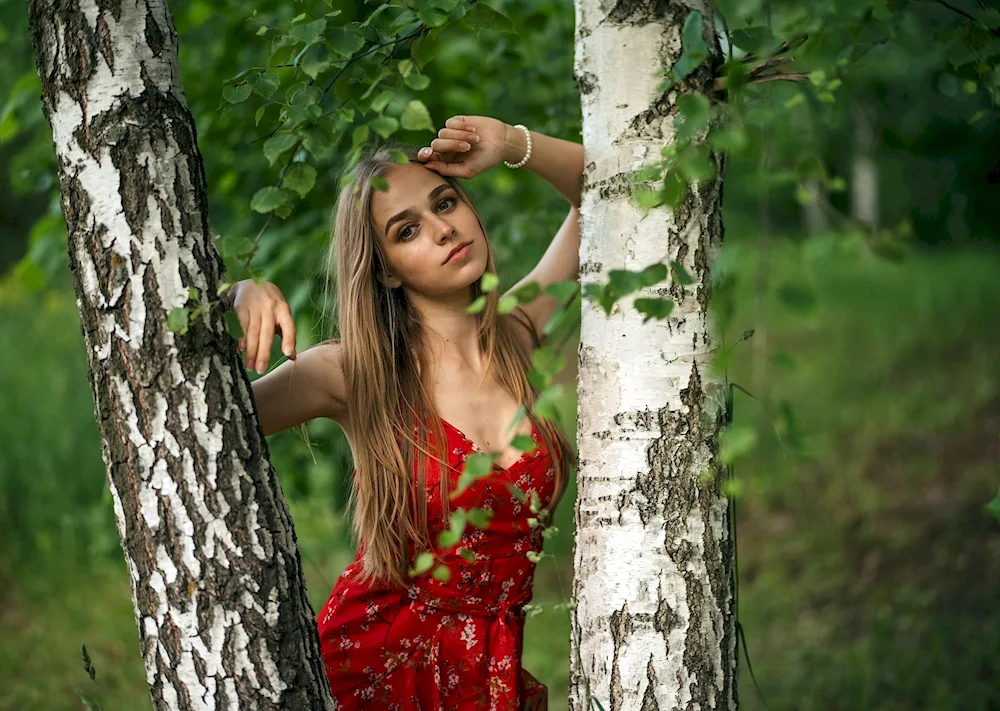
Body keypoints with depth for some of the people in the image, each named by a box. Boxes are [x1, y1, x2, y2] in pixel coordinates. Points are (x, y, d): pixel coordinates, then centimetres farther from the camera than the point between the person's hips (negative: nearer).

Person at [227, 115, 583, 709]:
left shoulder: (518, 333, -2)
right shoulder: (355, 375, -12)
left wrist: (512, 145, -8)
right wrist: (232, 307, -29)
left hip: (502, 662, 3)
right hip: (379, 656, -3)